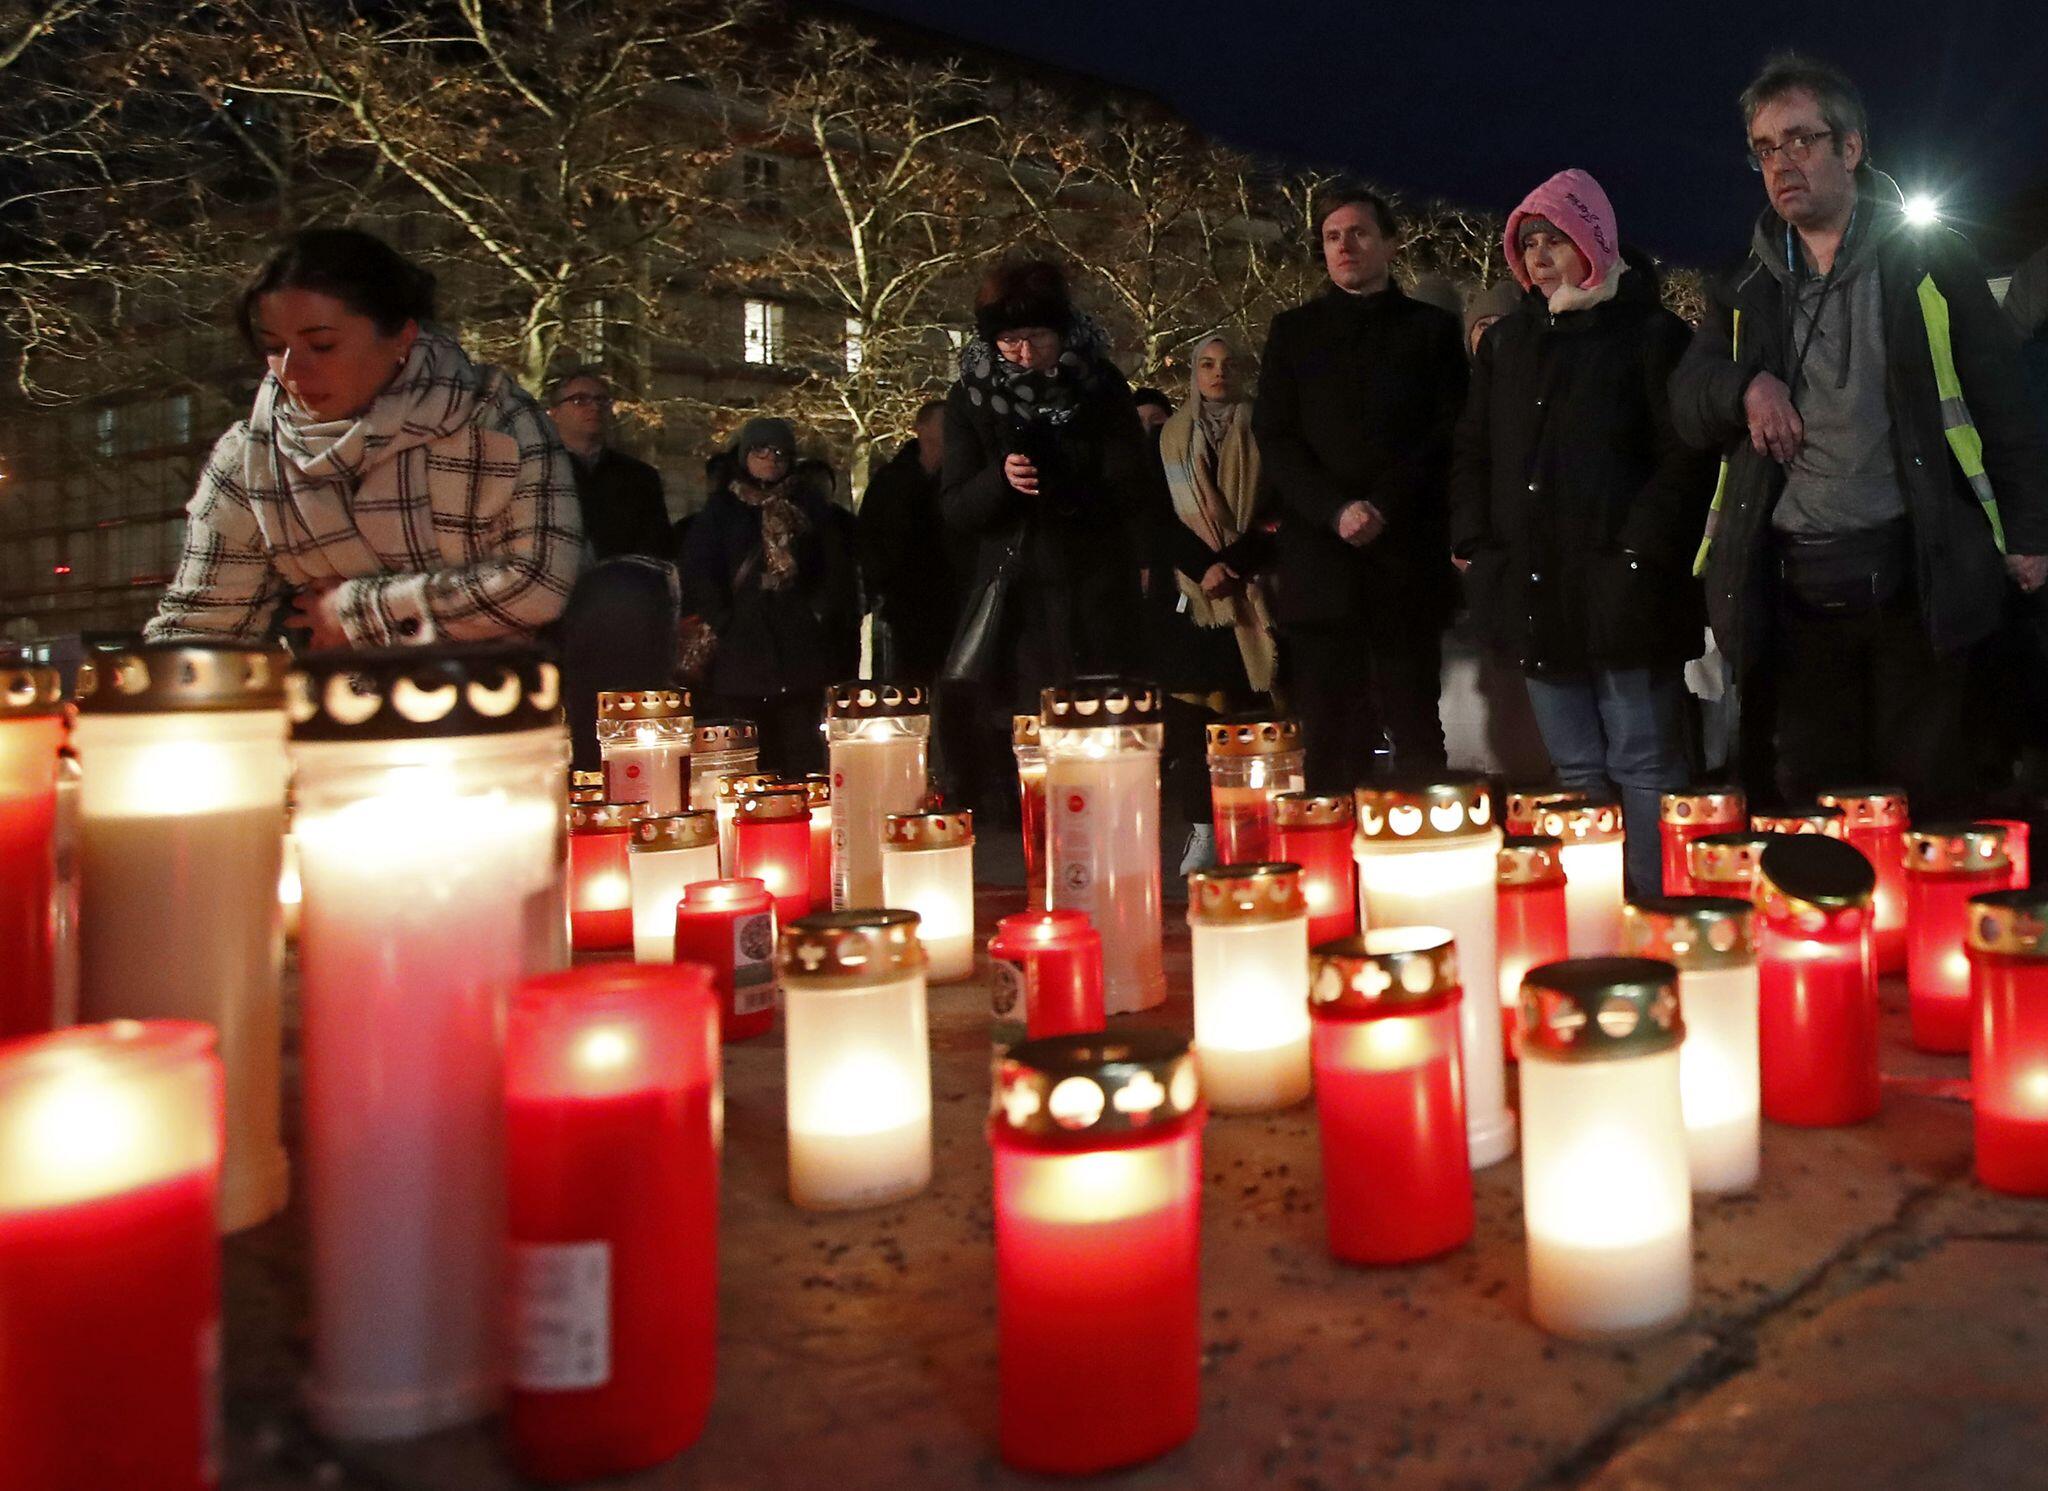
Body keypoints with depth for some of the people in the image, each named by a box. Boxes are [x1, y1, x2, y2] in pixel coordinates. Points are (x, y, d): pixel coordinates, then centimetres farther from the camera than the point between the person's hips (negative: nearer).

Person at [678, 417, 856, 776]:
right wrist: (723, 621, -4)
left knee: (803, 754, -5)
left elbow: (838, 568, 12)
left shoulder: (810, 506, 16)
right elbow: (697, 571, 5)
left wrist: (820, 613, 1)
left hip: (800, 643, 1)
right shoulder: (722, 508, 13)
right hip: (742, 643, -1)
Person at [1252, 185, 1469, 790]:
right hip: (1320, 561, 1)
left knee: (1416, 729, 0)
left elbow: (1449, 433, 3)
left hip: (1408, 555, -1)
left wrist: (1384, 506, -11)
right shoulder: (1293, 331, 15)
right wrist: (1336, 510, -10)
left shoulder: (1431, 329, 12)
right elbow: (1274, 438, 6)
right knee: (1329, 738, -2)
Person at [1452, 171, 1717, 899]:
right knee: (1576, 770, 11)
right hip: (1534, 592, 5)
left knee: (1644, 766, -2)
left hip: (1619, 591, -5)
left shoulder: (1650, 335, -1)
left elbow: (1686, 456, -7)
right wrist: (1475, 543, 6)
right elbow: (1471, 452, 19)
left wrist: (1642, 554, -14)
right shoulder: (1507, 342, 16)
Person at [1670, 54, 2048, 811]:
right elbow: (1686, 407, 10)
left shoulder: (1929, 261, 5)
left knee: (1926, 803, 1)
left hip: (1917, 580, -3)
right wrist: (1746, 386, -11)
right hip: (1795, 591, 3)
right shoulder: (1745, 292, 15)